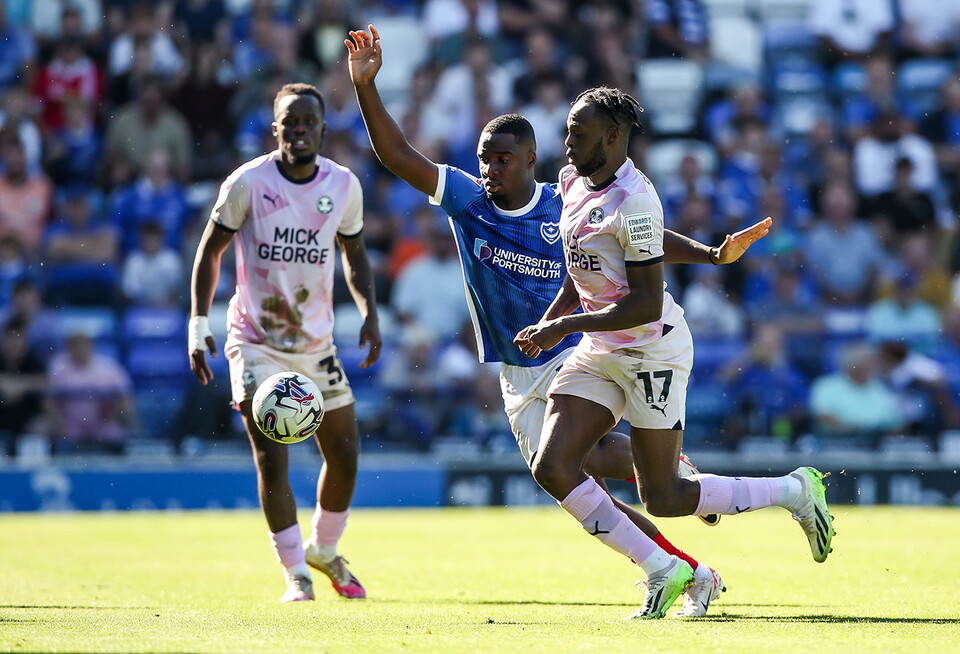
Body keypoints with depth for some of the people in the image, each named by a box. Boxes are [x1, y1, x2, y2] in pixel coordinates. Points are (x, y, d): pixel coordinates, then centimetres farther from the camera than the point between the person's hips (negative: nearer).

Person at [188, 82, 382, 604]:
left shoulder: (343, 186, -2)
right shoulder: (248, 183, -11)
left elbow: (354, 255, 13)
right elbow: (211, 249, -1)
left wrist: (369, 312, -3)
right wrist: (198, 323, -8)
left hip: (317, 343, 4)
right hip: (256, 341, -4)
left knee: (344, 458, 6)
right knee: (272, 461, -14)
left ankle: (324, 550, 32)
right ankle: (297, 575, -3)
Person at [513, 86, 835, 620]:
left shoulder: (633, 202, -21)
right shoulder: (573, 182, 6)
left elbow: (647, 304, -23)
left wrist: (566, 326, -22)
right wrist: (548, 321, 8)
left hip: (653, 350, -9)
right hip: (598, 353, 9)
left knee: (663, 498, -3)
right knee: (553, 468, -8)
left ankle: (795, 490, 17)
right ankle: (661, 571, 0)